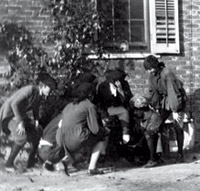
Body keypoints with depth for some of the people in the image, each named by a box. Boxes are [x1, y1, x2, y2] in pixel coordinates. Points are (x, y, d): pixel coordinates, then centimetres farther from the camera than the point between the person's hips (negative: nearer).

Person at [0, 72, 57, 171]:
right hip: (9, 114, -10)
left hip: (20, 114, 10)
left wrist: (36, 121, 1)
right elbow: (14, 104, -34)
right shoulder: (30, 90, -26)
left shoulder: (40, 94, 2)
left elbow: (35, 108, 18)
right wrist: (20, 122, -35)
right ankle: (9, 164, -14)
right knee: (22, 137, -30)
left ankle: (31, 163, 13)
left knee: (37, 132, 8)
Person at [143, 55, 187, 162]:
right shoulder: (152, 75, -6)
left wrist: (175, 111, -28)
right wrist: (151, 106, -4)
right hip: (165, 100, 6)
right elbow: (152, 91, 2)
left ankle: (180, 154, 2)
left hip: (177, 98, -6)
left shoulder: (167, 73, -27)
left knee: (178, 126, -7)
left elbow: (172, 92, -28)